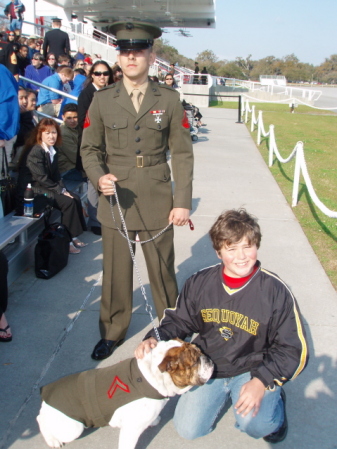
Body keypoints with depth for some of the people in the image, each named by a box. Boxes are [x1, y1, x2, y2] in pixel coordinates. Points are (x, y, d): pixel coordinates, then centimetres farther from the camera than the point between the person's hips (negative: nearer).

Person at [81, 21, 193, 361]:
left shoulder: (169, 100, 2)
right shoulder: (102, 100, 4)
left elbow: (182, 154, 1)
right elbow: (90, 148, 7)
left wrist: (183, 202, -5)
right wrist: (98, 177, -14)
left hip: (157, 204, 0)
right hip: (115, 202, 1)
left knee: (163, 271, 9)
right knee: (115, 272, 10)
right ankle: (112, 332, 32)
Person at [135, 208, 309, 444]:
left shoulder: (276, 291, -17)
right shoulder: (200, 282, -8)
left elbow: (294, 350, -11)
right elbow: (177, 321, 7)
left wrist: (262, 381, -24)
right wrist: (156, 338, -14)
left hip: (252, 370, -3)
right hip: (208, 367, 4)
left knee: (253, 423, -29)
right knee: (188, 429, -7)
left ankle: (274, 399, 8)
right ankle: (224, 393, 21)